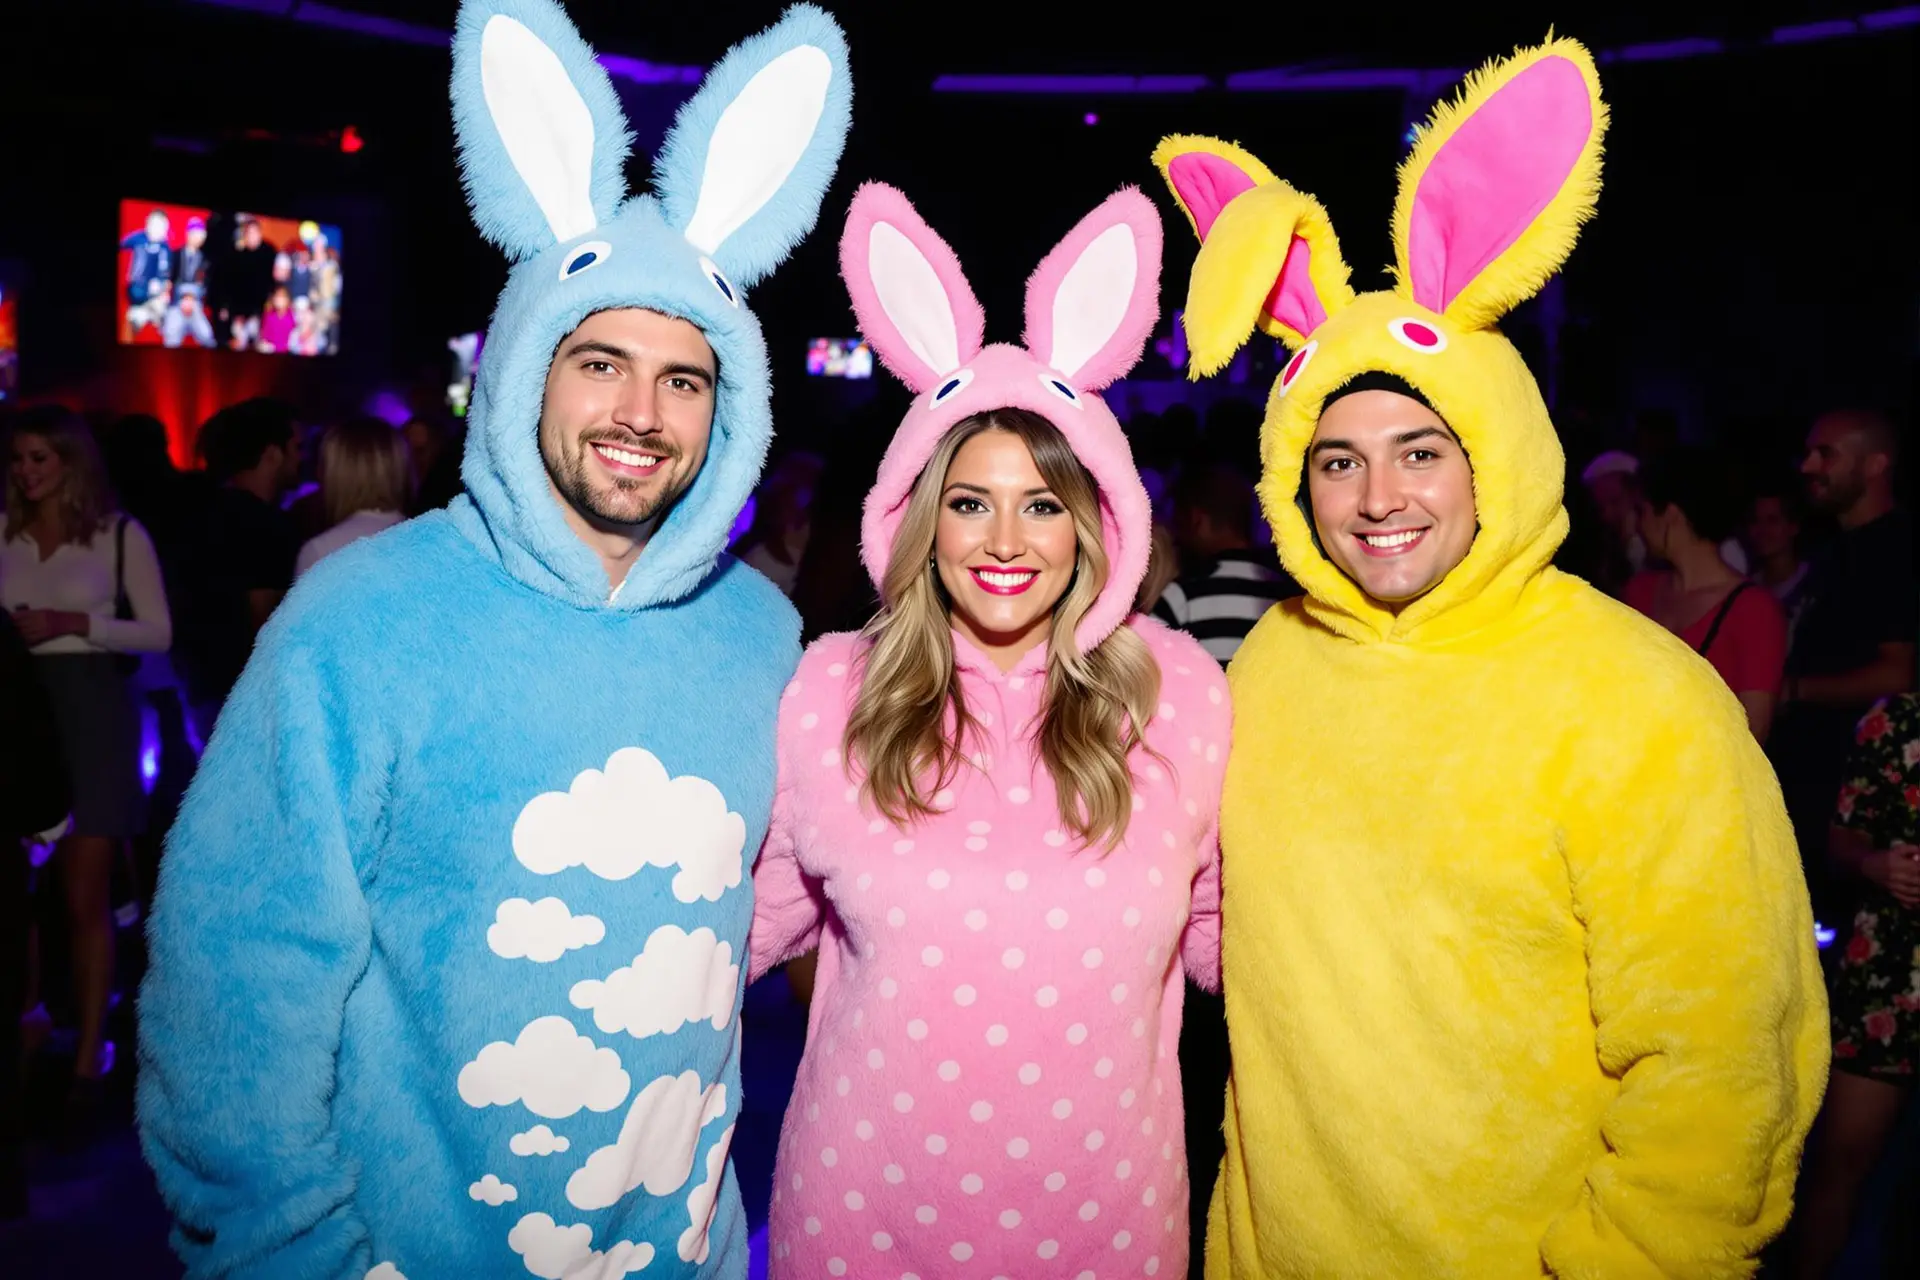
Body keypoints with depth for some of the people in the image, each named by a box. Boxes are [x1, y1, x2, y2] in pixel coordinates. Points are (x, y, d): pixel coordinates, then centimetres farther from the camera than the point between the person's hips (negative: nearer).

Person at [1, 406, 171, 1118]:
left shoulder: (120, 534, 0)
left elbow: (158, 633, -3)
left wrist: (76, 623, -15)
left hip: (92, 716, -3)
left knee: (86, 900, -1)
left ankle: (88, 1059, 5)